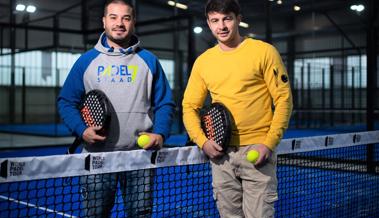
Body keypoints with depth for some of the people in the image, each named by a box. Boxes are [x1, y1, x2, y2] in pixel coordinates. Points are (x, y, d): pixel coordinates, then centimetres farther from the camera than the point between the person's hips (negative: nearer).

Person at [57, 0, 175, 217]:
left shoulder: (149, 60, 9)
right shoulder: (86, 61, 8)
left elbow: (164, 103, 8)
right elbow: (67, 101, 9)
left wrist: (160, 133, -9)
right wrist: (82, 129, -8)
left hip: (140, 155, 0)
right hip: (97, 155, 0)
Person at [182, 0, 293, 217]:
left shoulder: (264, 52, -3)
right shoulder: (203, 61, 9)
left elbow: (284, 99, -4)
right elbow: (190, 106, 13)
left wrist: (270, 143, -13)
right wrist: (202, 140, -3)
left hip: (257, 151, -4)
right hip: (220, 153, 4)